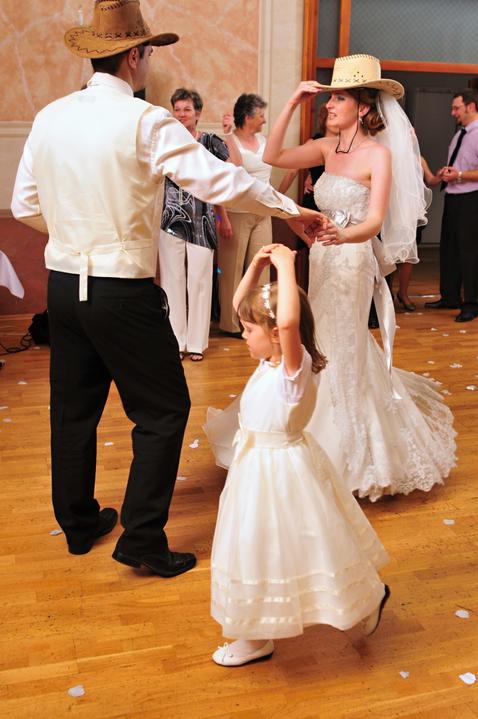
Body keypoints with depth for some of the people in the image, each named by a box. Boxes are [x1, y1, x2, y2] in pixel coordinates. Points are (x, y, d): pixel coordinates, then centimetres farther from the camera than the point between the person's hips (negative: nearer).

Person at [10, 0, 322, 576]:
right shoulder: (146, 122, -13)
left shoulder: (49, 118, 4)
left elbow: (24, 206, 9)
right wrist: (291, 209, -2)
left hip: (63, 284, 7)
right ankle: (142, 538, 10)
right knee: (163, 410, 6)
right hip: (122, 292, -7)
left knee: (73, 408, 18)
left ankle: (78, 522, 35)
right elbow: (220, 182, -14)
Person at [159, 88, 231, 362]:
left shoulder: (211, 143, 3)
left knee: (200, 280, 2)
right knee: (173, 278, 3)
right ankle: (176, 341, 13)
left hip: (202, 221, 0)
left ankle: (197, 342, 13)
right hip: (171, 221, 1)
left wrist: (224, 219, 15)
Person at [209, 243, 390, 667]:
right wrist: (258, 264, -7)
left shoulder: (296, 365, -25)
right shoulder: (273, 357, -2)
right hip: (260, 462, 9)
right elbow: (240, 303, 6)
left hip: (282, 469, -9)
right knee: (263, 546, 21)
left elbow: (288, 321, -49)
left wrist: (286, 266, -39)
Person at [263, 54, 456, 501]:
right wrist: (292, 105, -2)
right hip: (323, 262, 6)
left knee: (343, 354, 2)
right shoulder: (328, 148, 6)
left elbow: (375, 222, -20)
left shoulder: (379, 153, -11)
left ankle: (351, 455, 19)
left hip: (353, 263, -6)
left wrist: (342, 235, -40)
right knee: (329, 352, 15)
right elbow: (273, 158, 0)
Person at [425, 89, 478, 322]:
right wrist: (446, 173, 5)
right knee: (448, 248, 14)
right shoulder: (459, 134, 15)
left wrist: (459, 175, -22)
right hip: (452, 197, 9)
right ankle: (450, 297, 27)